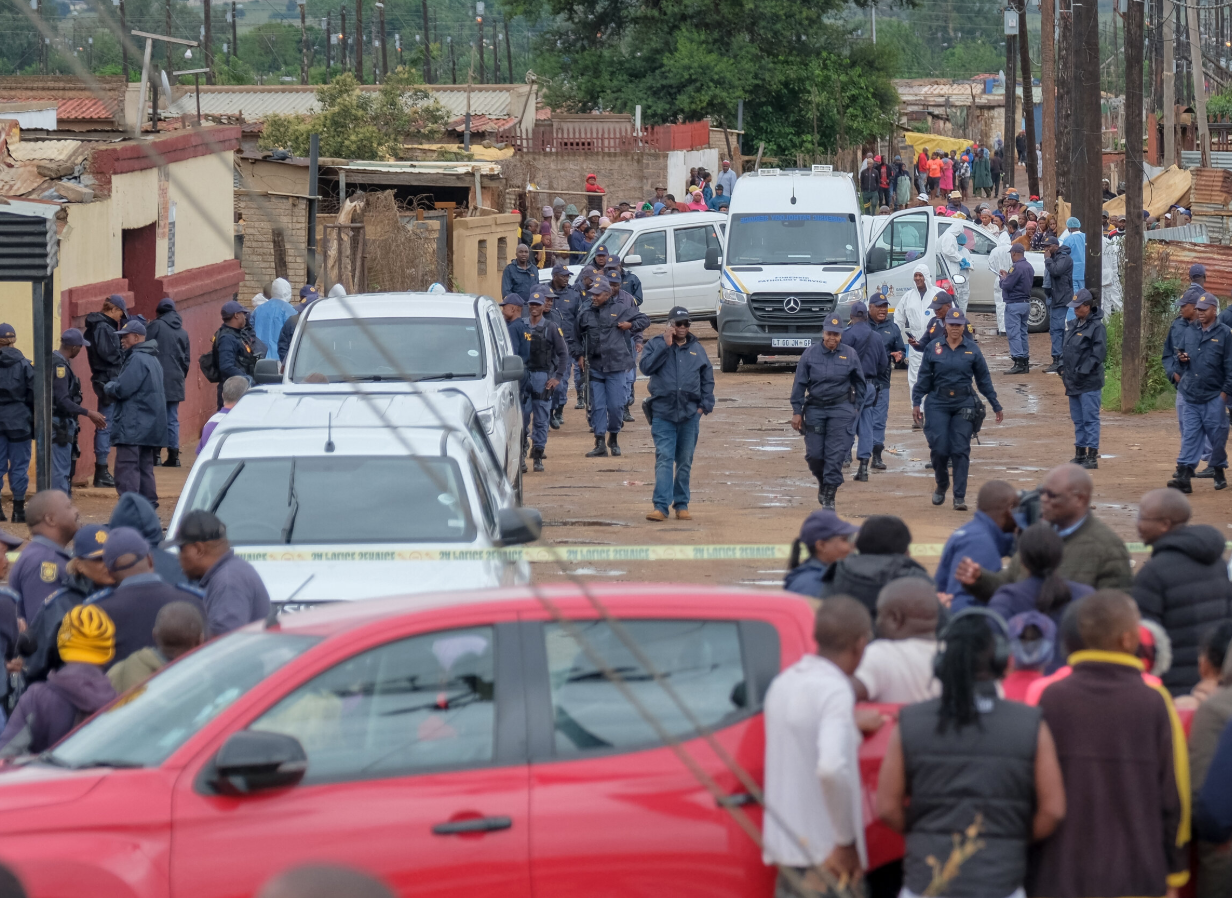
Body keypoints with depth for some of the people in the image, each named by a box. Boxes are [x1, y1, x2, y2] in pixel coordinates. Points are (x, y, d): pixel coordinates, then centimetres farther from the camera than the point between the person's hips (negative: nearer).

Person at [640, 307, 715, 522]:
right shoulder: (656, 344, 5)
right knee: (664, 459, -11)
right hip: (663, 413, -3)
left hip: (690, 414, 3)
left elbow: (708, 378, 15)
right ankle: (661, 506, -15)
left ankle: (682, 505, 16)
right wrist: (665, 346, -14)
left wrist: (705, 404, 4)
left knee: (685, 462, 8)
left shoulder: (696, 348, 12)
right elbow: (646, 366, -11)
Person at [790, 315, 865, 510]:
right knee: (814, 454, 2)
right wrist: (797, 411, -2)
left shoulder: (850, 355, 1)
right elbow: (799, 384, 2)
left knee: (835, 455, -7)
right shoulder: (810, 354, 0)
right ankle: (823, 482, 31)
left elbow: (859, 383, 12)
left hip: (841, 409, -1)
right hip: (815, 409, 1)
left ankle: (829, 496, -1)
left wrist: (856, 407, 10)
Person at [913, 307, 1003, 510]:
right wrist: (916, 402, 0)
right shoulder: (934, 348, 3)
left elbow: (984, 379, 8)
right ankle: (941, 485, 23)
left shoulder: (972, 349, 3)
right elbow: (924, 378, 7)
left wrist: (996, 406, 9)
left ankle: (959, 497, 0)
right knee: (939, 449, -4)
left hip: (964, 404, 0)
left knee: (960, 451, -3)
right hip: (938, 404, 0)